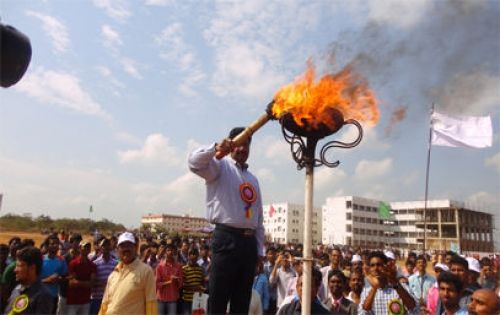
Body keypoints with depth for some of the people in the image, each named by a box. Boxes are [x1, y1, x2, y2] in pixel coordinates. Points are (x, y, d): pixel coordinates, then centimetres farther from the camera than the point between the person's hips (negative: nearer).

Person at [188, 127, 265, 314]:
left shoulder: (253, 178, 21)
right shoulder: (221, 166, 4)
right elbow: (194, 162, -18)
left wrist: (259, 250, 17)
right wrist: (215, 149, -35)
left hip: (249, 241, 6)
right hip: (226, 239, -6)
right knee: (218, 299, -3)